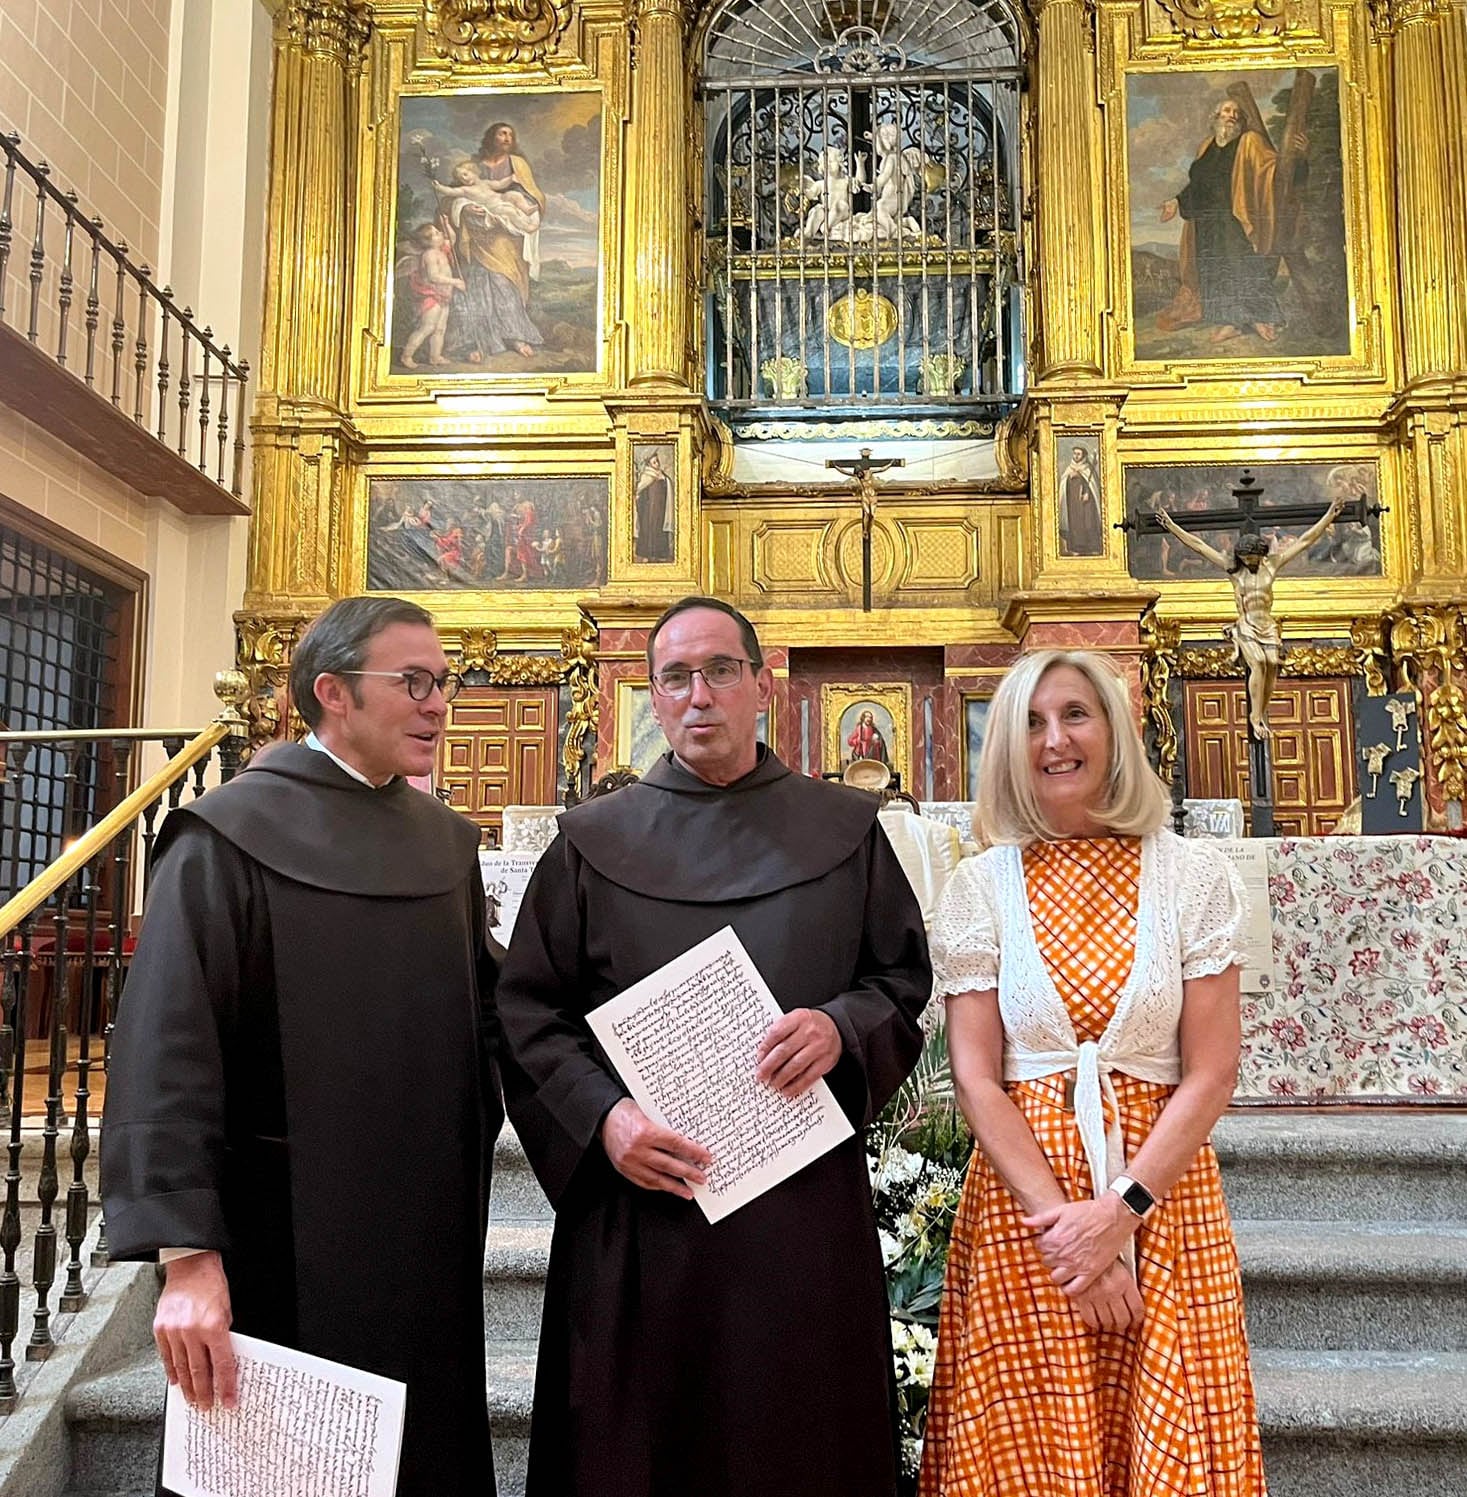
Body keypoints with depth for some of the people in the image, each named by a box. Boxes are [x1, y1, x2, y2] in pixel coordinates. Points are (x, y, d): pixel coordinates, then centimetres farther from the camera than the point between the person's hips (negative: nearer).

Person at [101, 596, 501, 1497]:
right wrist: (187, 1254, -23)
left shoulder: (446, 841, 7)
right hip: (289, 1235, -5)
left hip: (431, 1229, 6)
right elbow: (169, 1052, -18)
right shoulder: (231, 837, -12)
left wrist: (478, 1135, 0)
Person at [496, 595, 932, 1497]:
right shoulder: (594, 842, 4)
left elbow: (906, 977, 8)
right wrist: (600, 1115, -13)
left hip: (805, 1201, 1)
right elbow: (527, 1013, 2)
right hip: (637, 1196, 0)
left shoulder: (844, 831, 6)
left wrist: (843, 1028, -12)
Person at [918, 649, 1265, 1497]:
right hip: (1023, 1197, 0)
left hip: (1162, 1191, 0)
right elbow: (975, 1078, -3)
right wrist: (1059, 1217, -13)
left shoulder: (1194, 876, -1)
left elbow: (1212, 1072, -4)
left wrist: (1120, 1210, -13)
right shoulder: (982, 885, 0)